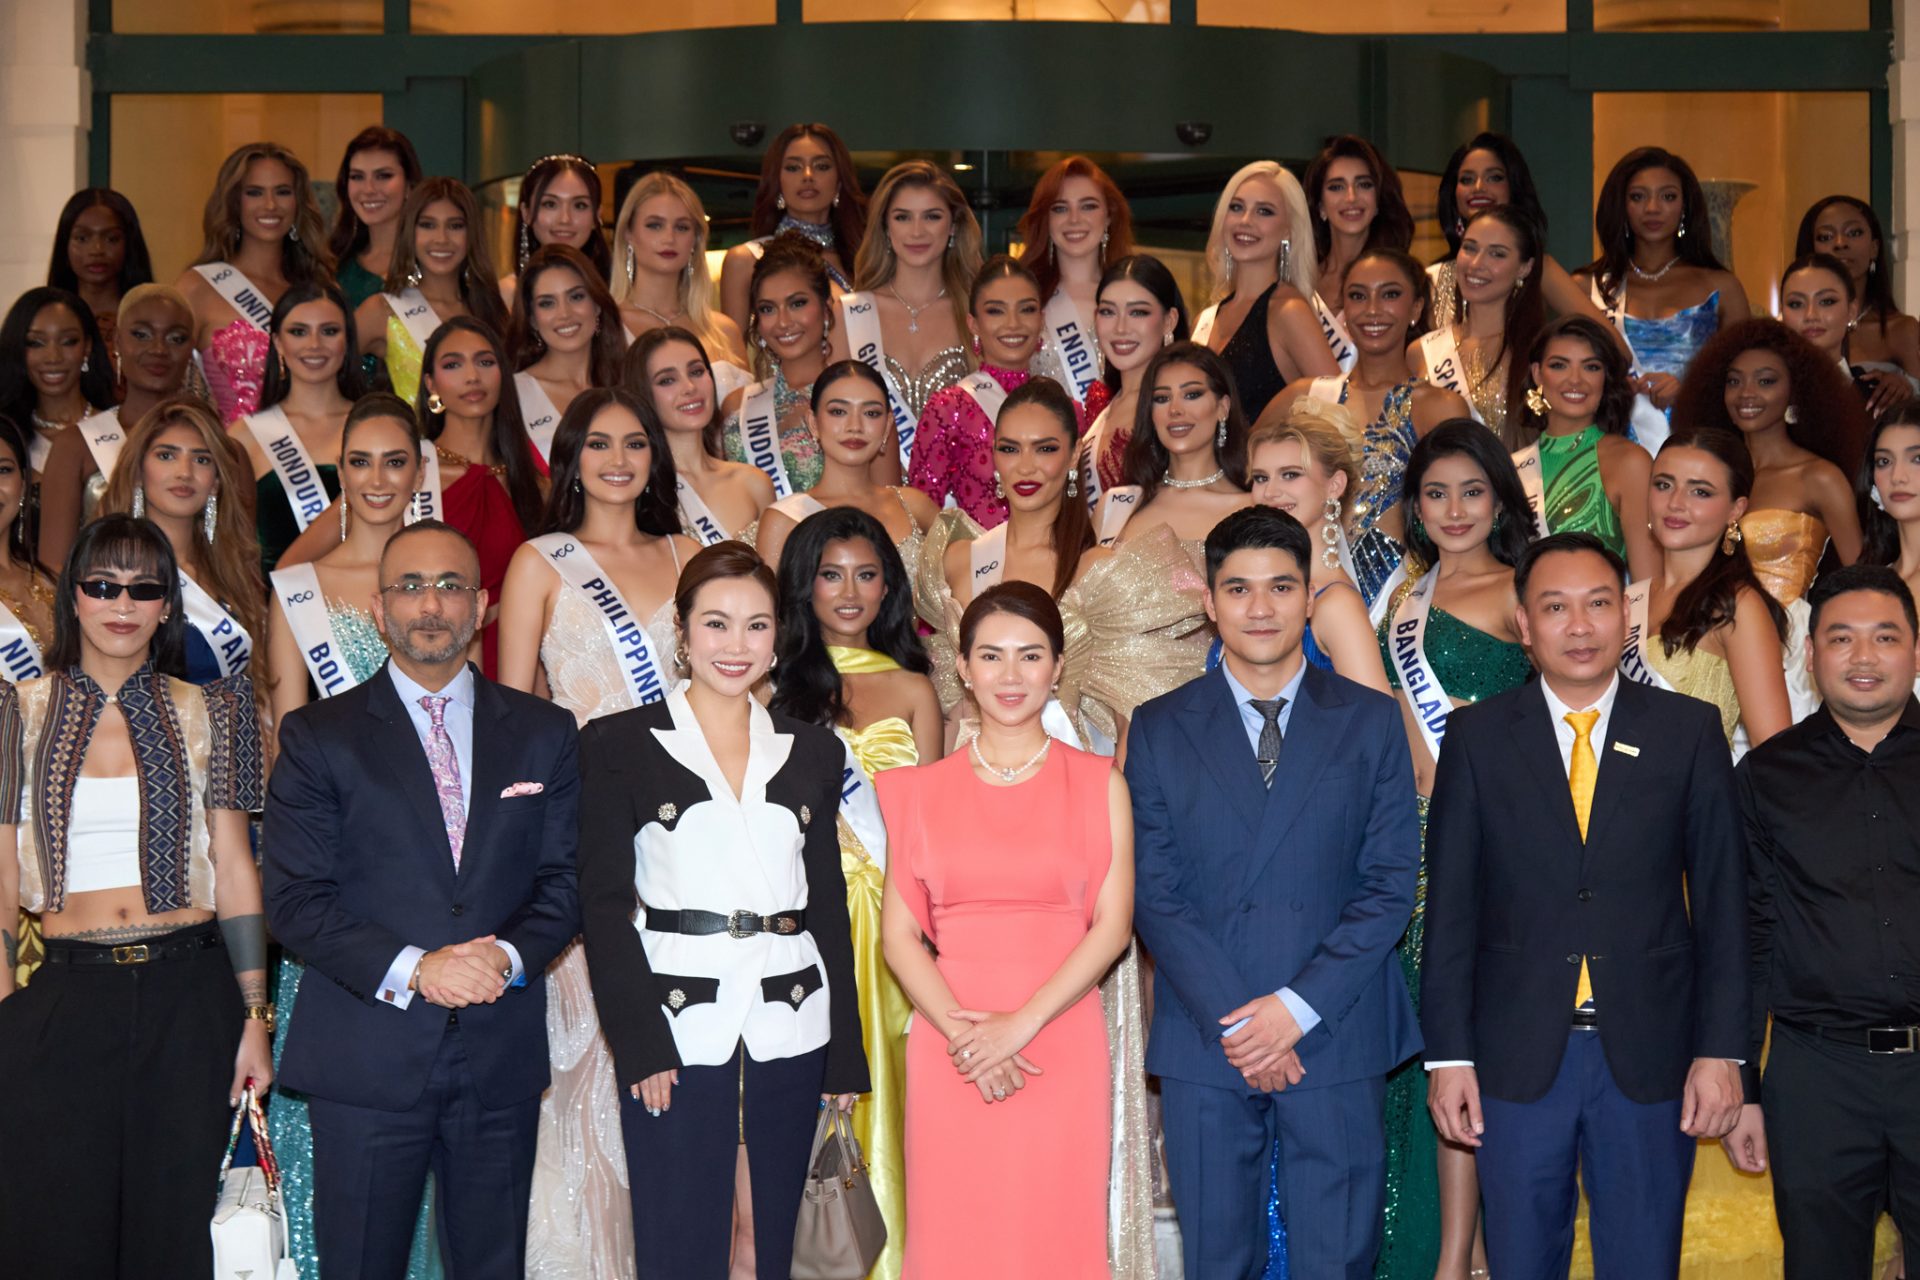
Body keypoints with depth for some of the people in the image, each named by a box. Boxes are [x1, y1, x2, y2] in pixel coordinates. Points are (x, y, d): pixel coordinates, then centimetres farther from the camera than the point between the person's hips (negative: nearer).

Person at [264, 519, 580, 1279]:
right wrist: (411, 969, -18)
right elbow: (295, 900, -5)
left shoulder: (544, 733, 8)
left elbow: (564, 879, 6)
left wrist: (510, 956, -14)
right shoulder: (319, 737, 1)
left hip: (502, 1055, 2)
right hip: (366, 1062, -2)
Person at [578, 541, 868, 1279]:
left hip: (789, 1031, 3)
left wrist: (846, 1051, 8)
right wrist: (640, 1043, -12)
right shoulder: (621, 744, 2)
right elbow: (604, 902, -3)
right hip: (677, 1031, -3)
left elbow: (828, 904, 12)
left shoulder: (812, 751, 12)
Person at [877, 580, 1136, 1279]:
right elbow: (898, 933, 3)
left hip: (1061, 1049, -1)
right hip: (948, 1050, 1)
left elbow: (1112, 925, -2)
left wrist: (1020, 1025, -12)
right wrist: (962, 1030, -11)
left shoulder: (1099, 783, 5)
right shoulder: (922, 790, 8)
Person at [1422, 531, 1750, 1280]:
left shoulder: (1689, 732, 2)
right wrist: (1448, 1053, -3)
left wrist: (1721, 1049, -4)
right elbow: (1450, 904, 1)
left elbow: (1722, 900, 1)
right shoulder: (1476, 735, 2)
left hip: (1651, 1059, 0)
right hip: (1515, 1059, 0)